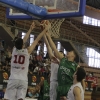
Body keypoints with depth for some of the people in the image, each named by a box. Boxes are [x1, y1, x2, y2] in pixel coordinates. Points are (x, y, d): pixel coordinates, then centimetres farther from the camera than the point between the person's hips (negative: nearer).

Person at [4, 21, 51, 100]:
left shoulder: (14, 50, 6)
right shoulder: (27, 51, -1)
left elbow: (24, 40, 21)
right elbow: (37, 40, 6)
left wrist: (31, 29, 31)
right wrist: (46, 29, 14)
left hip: (13, 79, 2)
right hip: (23, 80, -1)